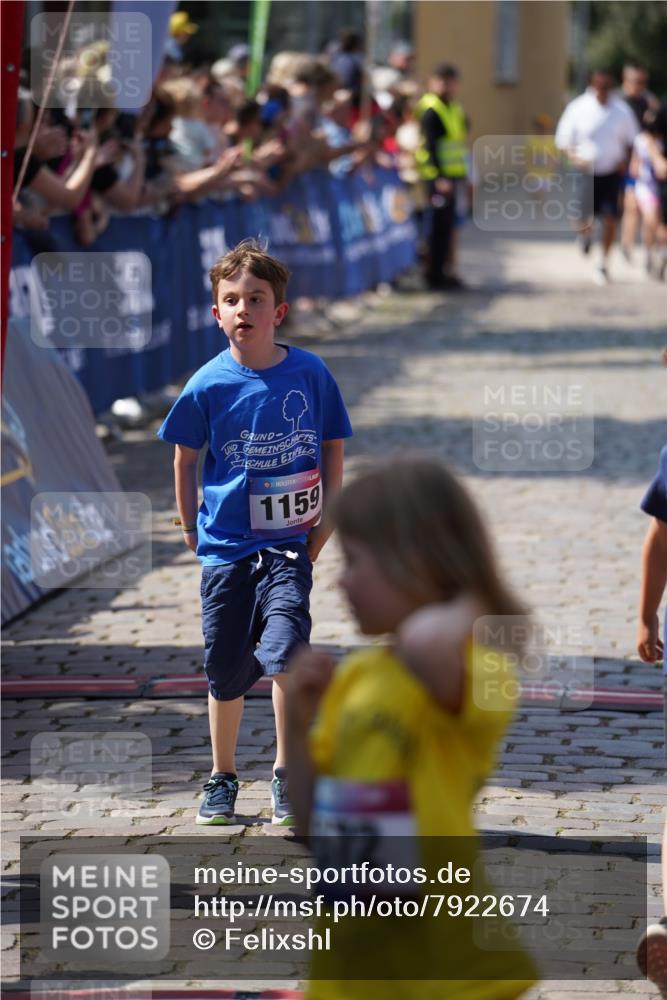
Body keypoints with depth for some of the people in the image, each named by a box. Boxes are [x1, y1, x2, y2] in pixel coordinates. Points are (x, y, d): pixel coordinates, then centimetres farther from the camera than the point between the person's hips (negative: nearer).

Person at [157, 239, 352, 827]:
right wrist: (194, 533, 6)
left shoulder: (311, 375, -4)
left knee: (285, 653, -18)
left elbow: (332, 453, 5)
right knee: (226, 671, 8)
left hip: (288, 544, -1)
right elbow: (185, 459, 10)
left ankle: (287, 774, -4)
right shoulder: (208, 386, -4)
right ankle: (223, 778, 27)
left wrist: (321, 533, 0)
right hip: (225, 548, 1)